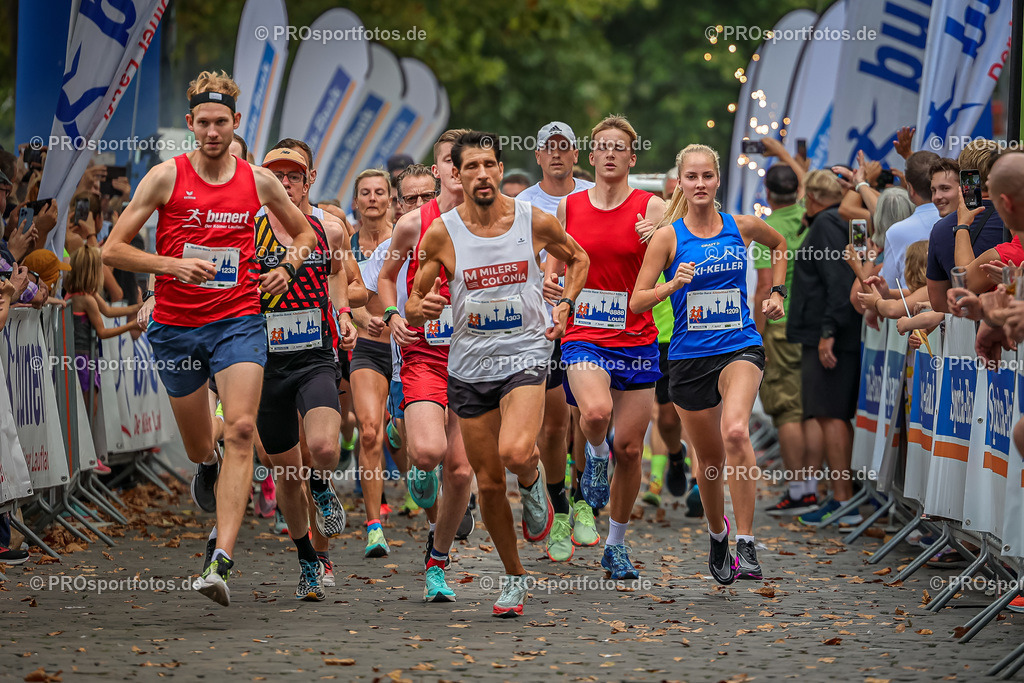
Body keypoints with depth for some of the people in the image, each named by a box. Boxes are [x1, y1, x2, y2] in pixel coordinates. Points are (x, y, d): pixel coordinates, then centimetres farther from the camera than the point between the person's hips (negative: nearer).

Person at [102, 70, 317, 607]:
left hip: (238, 321, 0)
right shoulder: (166, 177, -4)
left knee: (240, 431, -20)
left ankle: (221, 562, -26)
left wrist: (288, 267, 1)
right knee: (200, 447, 13)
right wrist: (172, 264, -19)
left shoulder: (258, 180, 3)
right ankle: (207, 467, 54)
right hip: (176, 326, 0)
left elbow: (304, 231, 21)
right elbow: (112, 249, -5)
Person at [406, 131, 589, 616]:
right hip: (469, 366, 2)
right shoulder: (440, 234, -4)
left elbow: (577, 258, 16)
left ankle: (532, 482, 8)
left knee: (514, 452, -29)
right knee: (488, 482, 6)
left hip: (525, 353, -2)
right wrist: (422, 308, -20)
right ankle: (514, 576, 25)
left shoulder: (535, 222, -4)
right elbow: (412, 309, 3)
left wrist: (565, 306, 2)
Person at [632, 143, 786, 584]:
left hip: (740, 347, -1)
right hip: (689, 355, 1)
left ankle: (746, 543, -25)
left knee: (735, 432, -29)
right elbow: (637, 301, -4)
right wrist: (673, 284, -21)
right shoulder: (668, 235, -2)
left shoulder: (741, 227, 2)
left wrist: (777, 292, 16)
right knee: (710, 458, 10)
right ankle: (718, 536, 39)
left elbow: (779, 243, 26)